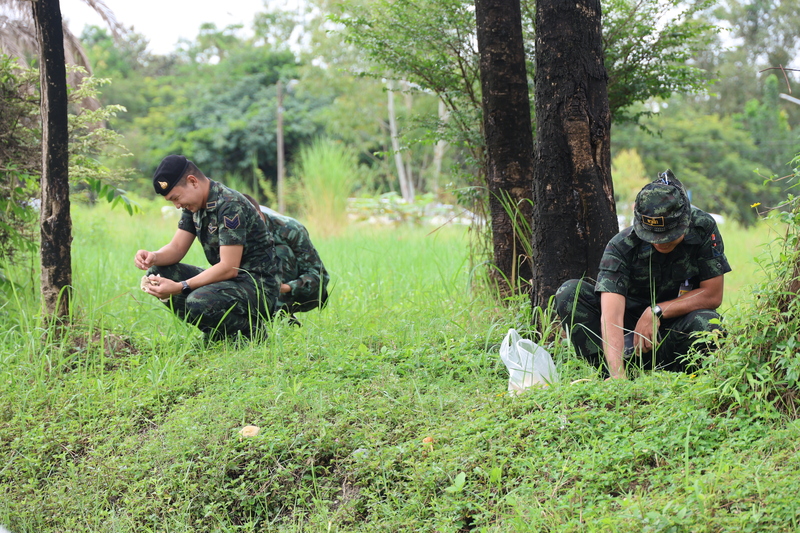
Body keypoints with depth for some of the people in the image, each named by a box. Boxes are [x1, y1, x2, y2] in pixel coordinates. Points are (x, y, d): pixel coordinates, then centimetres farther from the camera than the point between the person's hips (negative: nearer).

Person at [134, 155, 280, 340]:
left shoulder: (229, 205, -21)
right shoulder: (194, 204, 6)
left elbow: (229, 268, -25)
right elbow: (177, 248, 8)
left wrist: (179, 288, -30)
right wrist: (153, 257, -15)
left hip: (258, 286, -9)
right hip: (227, 279, 9)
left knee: (198, 303, -35)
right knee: (157, 273, -2)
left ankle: (251, 332, -6)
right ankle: (218, 332, -1)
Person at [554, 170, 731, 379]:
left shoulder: (704, 229, -18)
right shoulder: (621, 246, -23)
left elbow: (713, 295, -13)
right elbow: (611, 316, -34)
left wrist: (657, 311, -22)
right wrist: (618, 375, -49)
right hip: (632, 323, 0)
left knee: (706, 323, -35)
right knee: (569, 294, -22)